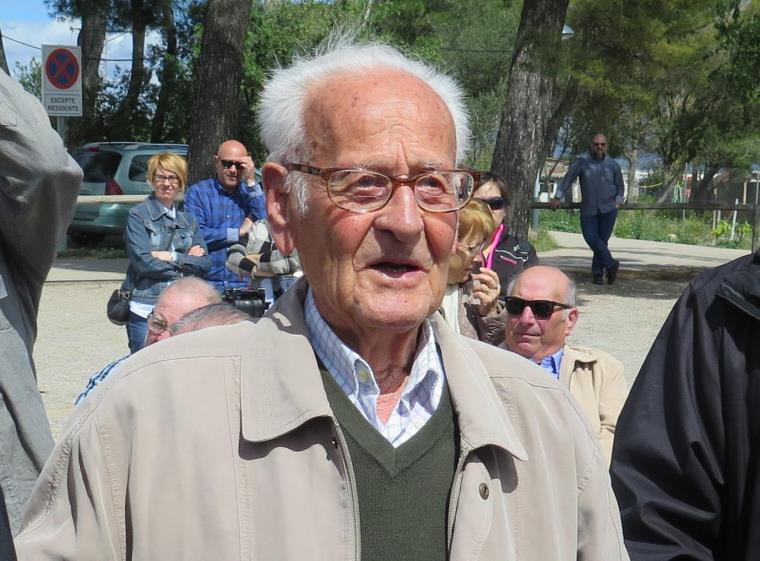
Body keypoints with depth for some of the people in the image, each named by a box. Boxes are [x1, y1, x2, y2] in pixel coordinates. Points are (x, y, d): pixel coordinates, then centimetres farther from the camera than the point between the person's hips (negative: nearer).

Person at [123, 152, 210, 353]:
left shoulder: (188, 220, 14)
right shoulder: (138, 215, 0)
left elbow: (205, 263, 5)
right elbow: (143, 261, -11)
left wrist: (172, 257, -9)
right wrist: (187, 259, -2)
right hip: (145, 309, -4)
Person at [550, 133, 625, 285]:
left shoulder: (613, 165, 7)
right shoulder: (582, 162, 0)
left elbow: (620, 186, 18)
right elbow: (568, 179, 1)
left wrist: (618, 201, 5)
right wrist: (557, 197, -3)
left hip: (608, 209, 0)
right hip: (588, 210, 0)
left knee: (602, 240, -2)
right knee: (591, 238, -11)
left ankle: (598, 273, 9)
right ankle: (611, 264, 6)